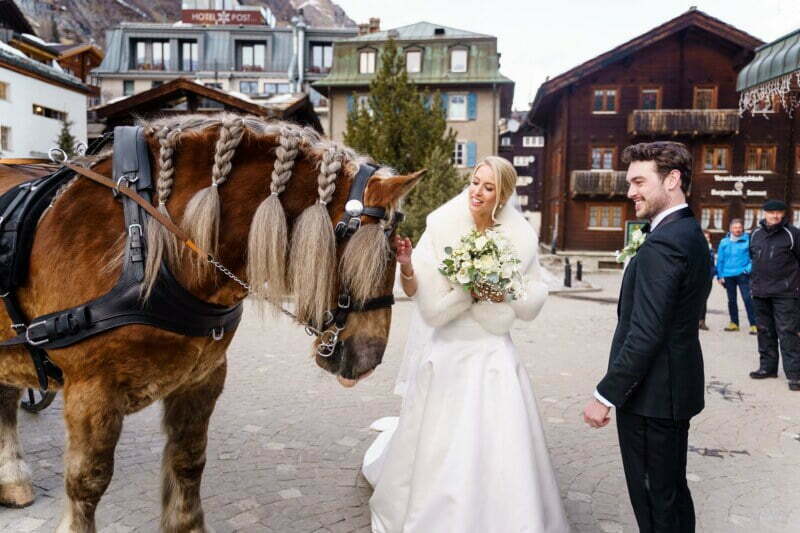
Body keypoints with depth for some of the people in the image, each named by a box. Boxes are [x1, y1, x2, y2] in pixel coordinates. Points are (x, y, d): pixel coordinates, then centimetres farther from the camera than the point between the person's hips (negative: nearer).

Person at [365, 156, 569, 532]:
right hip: (448, 357, -1)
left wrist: (506, 293, -13)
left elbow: (535, 303, 4)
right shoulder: (440, 232, -9)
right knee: (435, 456, 12)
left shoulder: (520, 237, -3)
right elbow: (433, 311, -11)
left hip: (496, 356, 1)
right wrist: (473, 290, -22)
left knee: (503, 458, 4)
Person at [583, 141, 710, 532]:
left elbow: (645, 334, -25)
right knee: (673, 490, 21)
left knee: (654, 501, 4)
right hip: (677, 387, 10)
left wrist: (606, 395, -20)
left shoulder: (662, 244, -21)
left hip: (650, 395, -10)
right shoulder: (692, 234, 11)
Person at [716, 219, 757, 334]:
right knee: (731, 300, 13)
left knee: (747, 298, -10)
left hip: (742, 274, -4)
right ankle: (734, 322, 25)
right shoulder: (724, 242, 5)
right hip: (728, 275, 4)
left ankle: (753, 324, -7)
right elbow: (720, 260, 7)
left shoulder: (748, 240, -3)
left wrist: (750, 267, -13)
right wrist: (720, 275, 4)